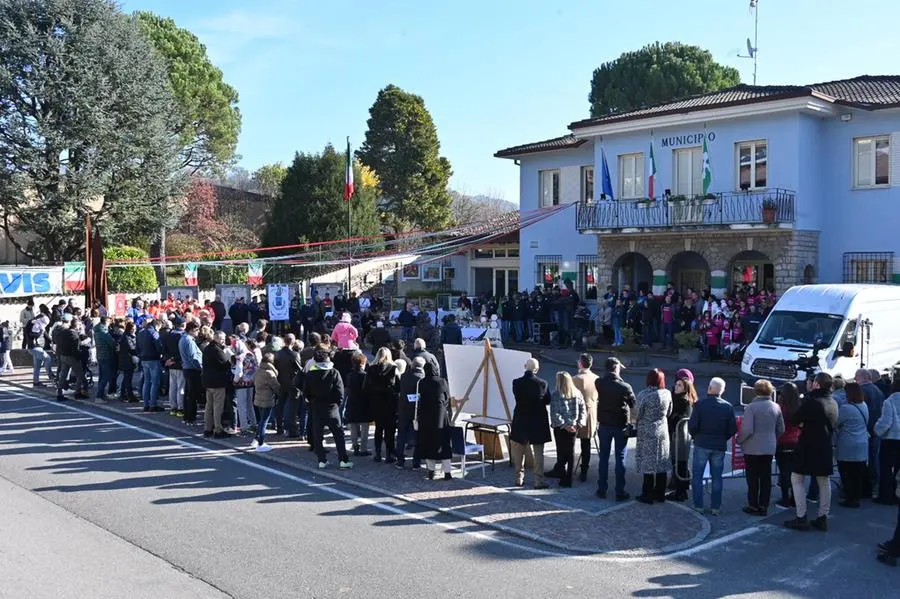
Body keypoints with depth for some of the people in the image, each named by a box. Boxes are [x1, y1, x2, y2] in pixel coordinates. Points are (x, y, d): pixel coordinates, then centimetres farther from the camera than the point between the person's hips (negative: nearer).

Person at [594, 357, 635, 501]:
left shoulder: (599, 384, -9)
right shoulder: (625, 387, -17)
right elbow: (633, 405, -3)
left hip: (604, 424, 3)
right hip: (621, 426, -3)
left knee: (603, 457, 13)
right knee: (620, 459, 5)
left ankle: (602, 490, 17)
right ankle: (619, 492, 8)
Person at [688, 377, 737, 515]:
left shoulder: (700, 404, -11)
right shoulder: (728, 407, -3)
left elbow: (692, 425, -13)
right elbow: (733, 430, -2)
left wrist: (695, 436, 6)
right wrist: (722, 439, 13)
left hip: (701, 444, -2)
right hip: (720, 447, 3)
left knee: (697, 476, 8)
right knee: (717, 477, 11)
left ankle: (698, 506, 7)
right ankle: (715, 507, 13)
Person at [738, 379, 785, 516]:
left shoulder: (751, 407, -16)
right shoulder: (776, 407, -1)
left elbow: (747, 430, -19)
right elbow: (781, 429, 7)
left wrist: (739, 440, -2)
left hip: (752, 448, -4)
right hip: (769, 448, 4)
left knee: (753, 478, 5)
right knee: (766, 477, 11)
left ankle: (753, 506, 11)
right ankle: (763, 506, 15)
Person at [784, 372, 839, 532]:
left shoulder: (811, 401, -19)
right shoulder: (833, 403, 5)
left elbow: (795, 419, -13)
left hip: (808, 446, -7)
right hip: (825, 447, 7)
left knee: (797, 479, 4)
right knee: (824, 481, 12)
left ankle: (801, 518, 1)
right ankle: (822, 518, 17)